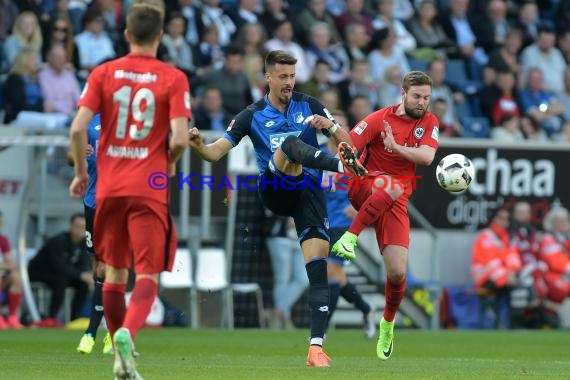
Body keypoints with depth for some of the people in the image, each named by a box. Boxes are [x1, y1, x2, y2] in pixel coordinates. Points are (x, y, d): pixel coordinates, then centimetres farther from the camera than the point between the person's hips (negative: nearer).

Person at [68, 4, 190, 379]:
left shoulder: (103, 73, 3)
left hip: (109, 187, 3)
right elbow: (180, 138, -11)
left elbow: (78, 128, -5)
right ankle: (127, 332, -30)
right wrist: (169, 165, 10)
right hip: (150, 189, -3)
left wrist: (80, 172, 9)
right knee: (148, 276, -2)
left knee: (114, 273, 15)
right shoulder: (173, 78, -3)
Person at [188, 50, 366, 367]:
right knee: (290, 143, -32)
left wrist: (329, 125, -13)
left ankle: (316, 347, -16)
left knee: (318, 267, -14)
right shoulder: (252, 115, 10)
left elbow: (347, 143, 9)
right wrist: (198, 145, -16)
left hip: (309, 191, 1)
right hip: (274, 190, -1)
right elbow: (216, 152, 6)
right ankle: (342, 166, -59)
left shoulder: (309, 106, 12)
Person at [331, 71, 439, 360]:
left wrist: (396, 146, -26)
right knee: (391, 187, -41)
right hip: (364, 187, -3)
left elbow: (427, 156, -11)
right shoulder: (379, 119, -6)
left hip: (395, 204, 3)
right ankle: (349, 238, -34)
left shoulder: (429, 122, 6)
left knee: (397, 272, -9)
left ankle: (388, 323, 18)